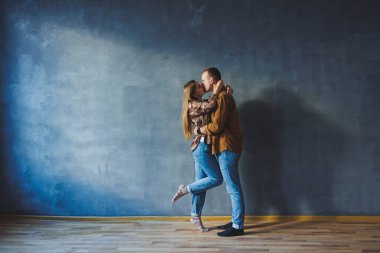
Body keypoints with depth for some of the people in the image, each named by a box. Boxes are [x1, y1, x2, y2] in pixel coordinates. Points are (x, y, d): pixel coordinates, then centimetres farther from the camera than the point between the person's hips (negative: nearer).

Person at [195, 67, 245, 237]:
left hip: (227, 148, -10)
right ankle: (236, 221, 22)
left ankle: (238, 226, -2)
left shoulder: (222, 97, -13)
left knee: (233, 188, -7)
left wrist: (199, 130, -5)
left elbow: (216, 126, -19)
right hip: (225, 148, 10)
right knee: (232, 187, 14)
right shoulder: (220, 97, 19)